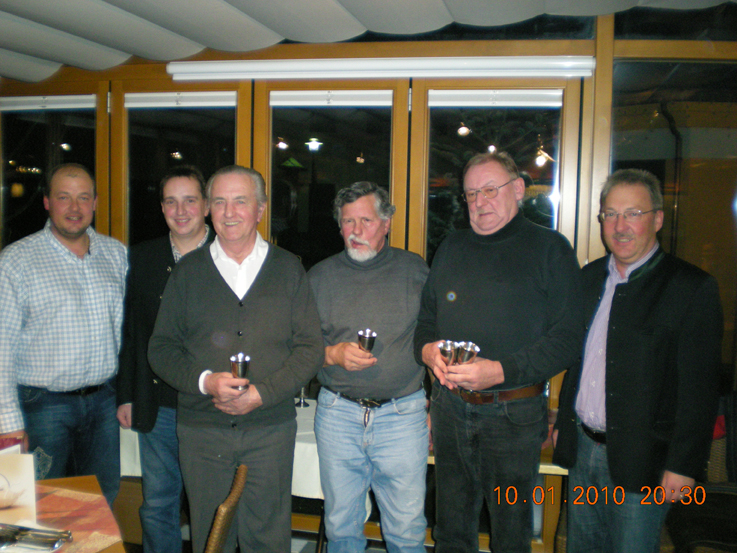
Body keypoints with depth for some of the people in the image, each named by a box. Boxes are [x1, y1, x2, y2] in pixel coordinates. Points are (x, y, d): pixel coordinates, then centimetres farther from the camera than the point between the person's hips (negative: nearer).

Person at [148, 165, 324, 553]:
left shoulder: (288, 269, 3)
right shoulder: (188, 271, 5)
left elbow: (311, 347, 0)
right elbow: (161, 348, 4)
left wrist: (261, 393, -13)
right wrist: (204, 380, -14)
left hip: (270, 429, 0)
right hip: (201, 430, 1)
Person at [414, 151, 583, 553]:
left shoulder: (549, 249, -3)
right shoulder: (452, 248, 11)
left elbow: (567, 337, -11)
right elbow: (426, 319, 17)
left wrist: (502, 370, -22)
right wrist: (427, 348, -6)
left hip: (514, 413, -4)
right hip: (451, 407, 4)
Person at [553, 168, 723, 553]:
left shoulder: (690, 287, -11)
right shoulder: (590, 277, 8)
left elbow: (699, 389, -12)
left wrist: (683, 465, -14)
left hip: (640, 463, -5)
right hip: (582, 449, 6)